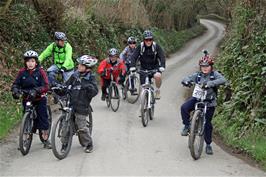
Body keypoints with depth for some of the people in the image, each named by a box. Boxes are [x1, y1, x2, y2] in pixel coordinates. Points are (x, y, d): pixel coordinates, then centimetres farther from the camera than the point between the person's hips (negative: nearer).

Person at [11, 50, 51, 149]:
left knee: (43, 119, -1)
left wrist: (36, 90, -33)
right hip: (26, 99, 3)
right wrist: (15, 90, -25)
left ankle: (46, 140, 10)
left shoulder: (40, 72, -10)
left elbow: (45, 86, -17)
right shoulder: (22, 72, -1)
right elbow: (16, 84, -3)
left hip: (39, 99, -2)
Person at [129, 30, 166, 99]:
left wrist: (162, 67, -37)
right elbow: (133, 57, -18)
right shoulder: (140, 47, -11)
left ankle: (157, 90, -6)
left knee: (158, 76, -32)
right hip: (144, 69, 1)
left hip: (154, 67, -1)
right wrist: (132, 67, -35)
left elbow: (162, 57, -20)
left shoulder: (156, 46, -12)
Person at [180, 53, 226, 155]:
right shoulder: (197, 75, 1)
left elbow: (223, 80, -25)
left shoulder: (214, 74, -7)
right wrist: (186, 81, -31)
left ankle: (208, 145, 16)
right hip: (197, 98, 2)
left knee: (207, 123, 1)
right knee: (184, 108, -25)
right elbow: (186, 78, -5)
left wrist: (210, 83, -41)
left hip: (209, 101, -2)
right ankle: (187, 126, -3)